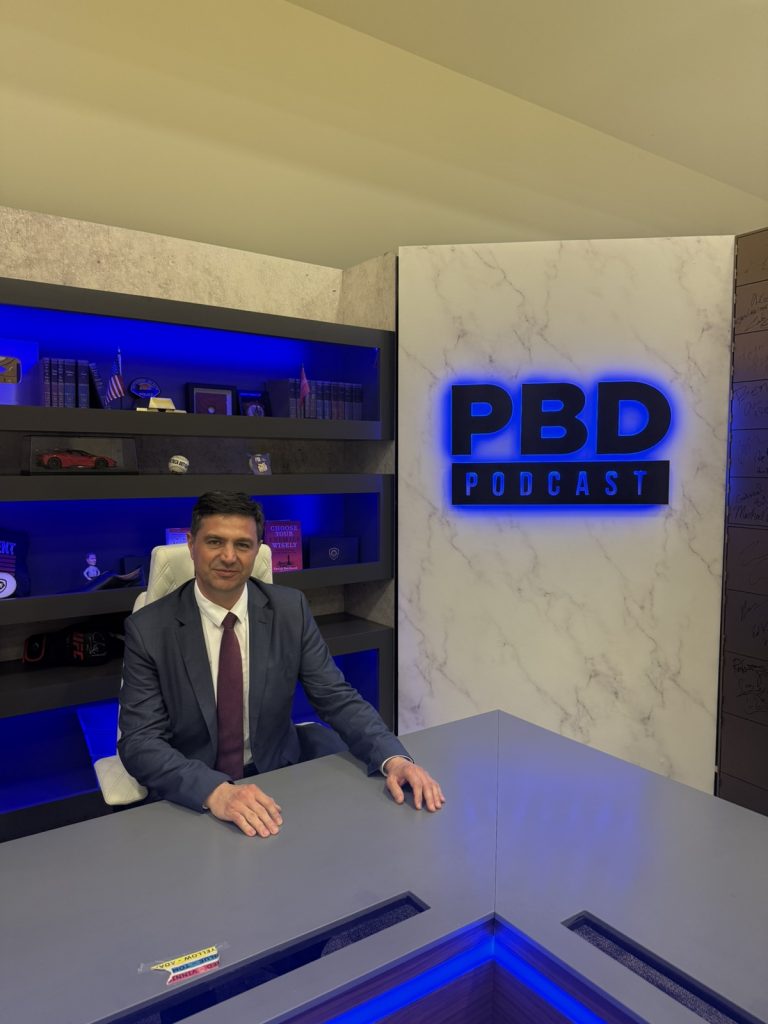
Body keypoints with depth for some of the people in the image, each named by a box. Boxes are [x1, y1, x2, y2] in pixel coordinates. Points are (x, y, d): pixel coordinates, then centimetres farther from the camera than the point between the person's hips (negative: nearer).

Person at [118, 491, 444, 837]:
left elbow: (338, 699, -5)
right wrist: (215, 791, -32)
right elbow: (140, 741, -15)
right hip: (191, 797, -2)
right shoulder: (148, 629, -11)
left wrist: (393, 758, -21)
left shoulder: (290, 610, -6)